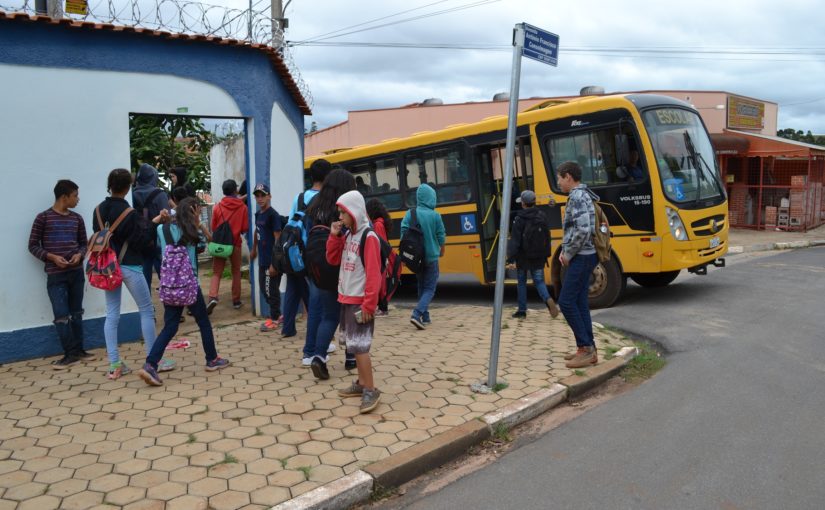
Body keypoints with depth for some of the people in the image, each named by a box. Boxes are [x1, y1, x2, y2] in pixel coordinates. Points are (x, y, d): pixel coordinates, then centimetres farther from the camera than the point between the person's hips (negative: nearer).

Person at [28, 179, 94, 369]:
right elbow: (33, 245, -2)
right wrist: (51, 257, -16)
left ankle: (78, 350, 21)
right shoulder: (43, 218, -5)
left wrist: (79, 254, -6)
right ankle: (71, 354, 5)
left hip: (76, 272, 4)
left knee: (76, 313, 11)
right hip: (55, 275, -4)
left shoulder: (77, 218, 7)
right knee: (61, 316, -4)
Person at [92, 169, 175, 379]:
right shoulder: (129, 212, -16)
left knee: (111, 314, 8)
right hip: (129, 267, -6)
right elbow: (140, 242, -14)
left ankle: (114, 365, 8)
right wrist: (154, 223, -10)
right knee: (146, 311, 5)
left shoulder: (99, 210, 4)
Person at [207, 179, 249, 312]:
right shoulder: (243, 207, -7)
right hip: (235, 244, 0)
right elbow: (245, 228, -3)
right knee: (236, 272, 14)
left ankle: (213, 297, -15)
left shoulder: (217, 207, -5)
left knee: (217, 273, 5)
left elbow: (213, 227, 3)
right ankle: (236, 300, 18)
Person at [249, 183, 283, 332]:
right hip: (263, 259, 9)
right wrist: (254, 249, 33)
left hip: (272, 259, -9)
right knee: (263, 288, 15)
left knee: (271, 289, 0)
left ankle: (274, 319, 12)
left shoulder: (273, 215, -15)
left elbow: (278, 238, -18)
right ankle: (277, 315, 27)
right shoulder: (258, 214, 10)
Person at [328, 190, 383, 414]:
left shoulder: (369, 238, -16)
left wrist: (368, 305, -21)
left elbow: (373, 275, -19)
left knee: (359, 345, -9)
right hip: (346, 298, 9)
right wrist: (334, 236, 2)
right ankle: (361, 383, 25)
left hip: (360, 301, -9)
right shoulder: (347, 235, 9)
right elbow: (332, 259, 16)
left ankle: (371, 391, -2)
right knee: (353, 344, 14)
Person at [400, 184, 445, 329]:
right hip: (431, 257, -3)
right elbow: (441, 237, -4)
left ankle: (425, 317, 20)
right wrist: (442, 250, 16)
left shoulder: (410, 214, -5)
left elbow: (404, 233, -10)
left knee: (421, 286, 19)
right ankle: (417, 314, -15)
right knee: (429, 288, 4)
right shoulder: (435, 216, -9)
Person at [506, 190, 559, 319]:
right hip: (539, 257, 4)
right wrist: (546, 254, 17)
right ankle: (548, 300, -21)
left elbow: (515, 241, -16)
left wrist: (511, 258, -14)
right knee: (539, 281, 7)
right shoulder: (542, 216, 2)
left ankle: (522, 310, 17)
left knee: (521, 283, 11)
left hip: (523, 257, -4)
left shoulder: (519, 219, -14)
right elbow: (547, 237, 9)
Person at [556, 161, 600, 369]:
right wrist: (566, 250, 12)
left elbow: (583, 230, -26)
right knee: (579, 302, 11)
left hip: (581, 257, -10)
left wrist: (569, 254, -15)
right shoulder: (583, 195, 17)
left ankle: (585, 348, -3)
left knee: (566, 302, -8)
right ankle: (588, 349, 15)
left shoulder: (577, 196, -16)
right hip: (584, 256, 10)